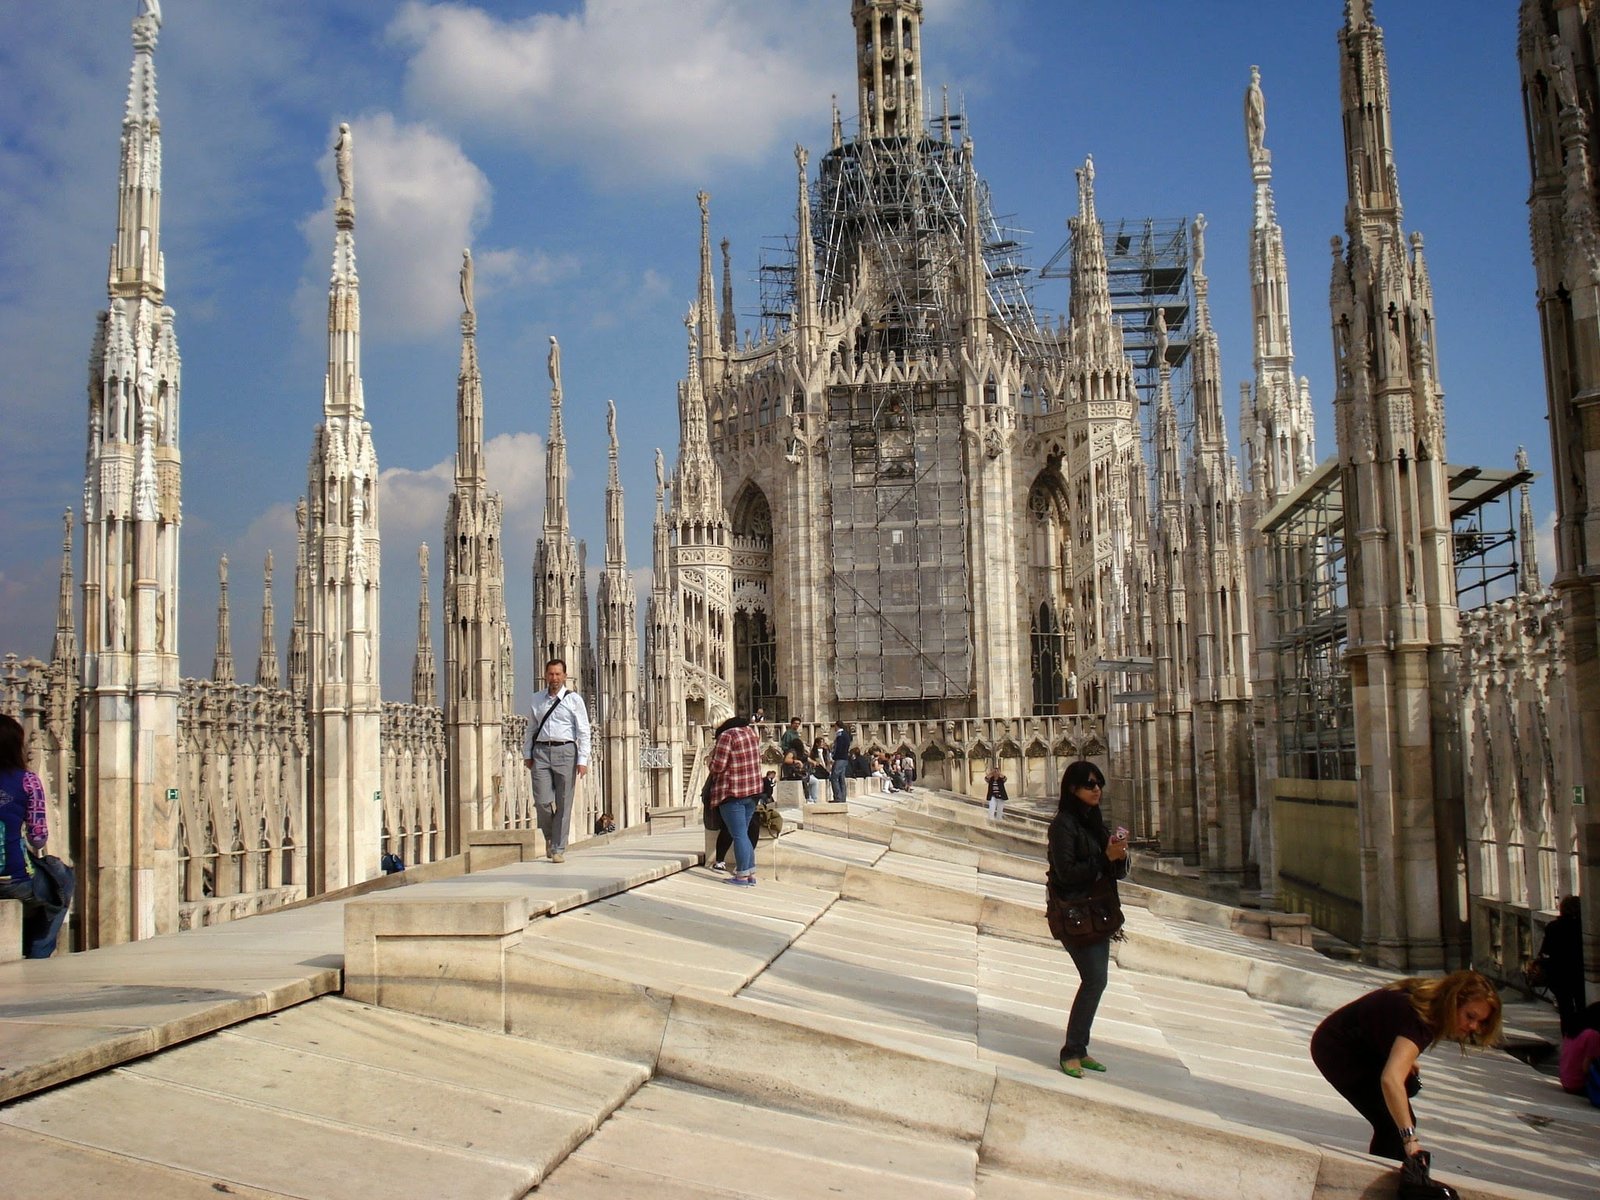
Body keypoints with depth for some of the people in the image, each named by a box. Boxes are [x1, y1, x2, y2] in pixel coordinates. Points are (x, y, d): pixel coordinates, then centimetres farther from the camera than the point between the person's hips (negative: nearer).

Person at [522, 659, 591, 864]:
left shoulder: (574, 699, 3)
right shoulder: (537, 699, 12)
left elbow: (583, 731, 1)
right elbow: (531, 728, 18)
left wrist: (583, 760, -7)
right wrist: (527, 754, 10)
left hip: (565, 751, -2)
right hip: (541, 751, 2)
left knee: (563, 804, 0)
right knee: (542, 801, -6)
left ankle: (558, 849, 8)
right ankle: (549, 836, 22)